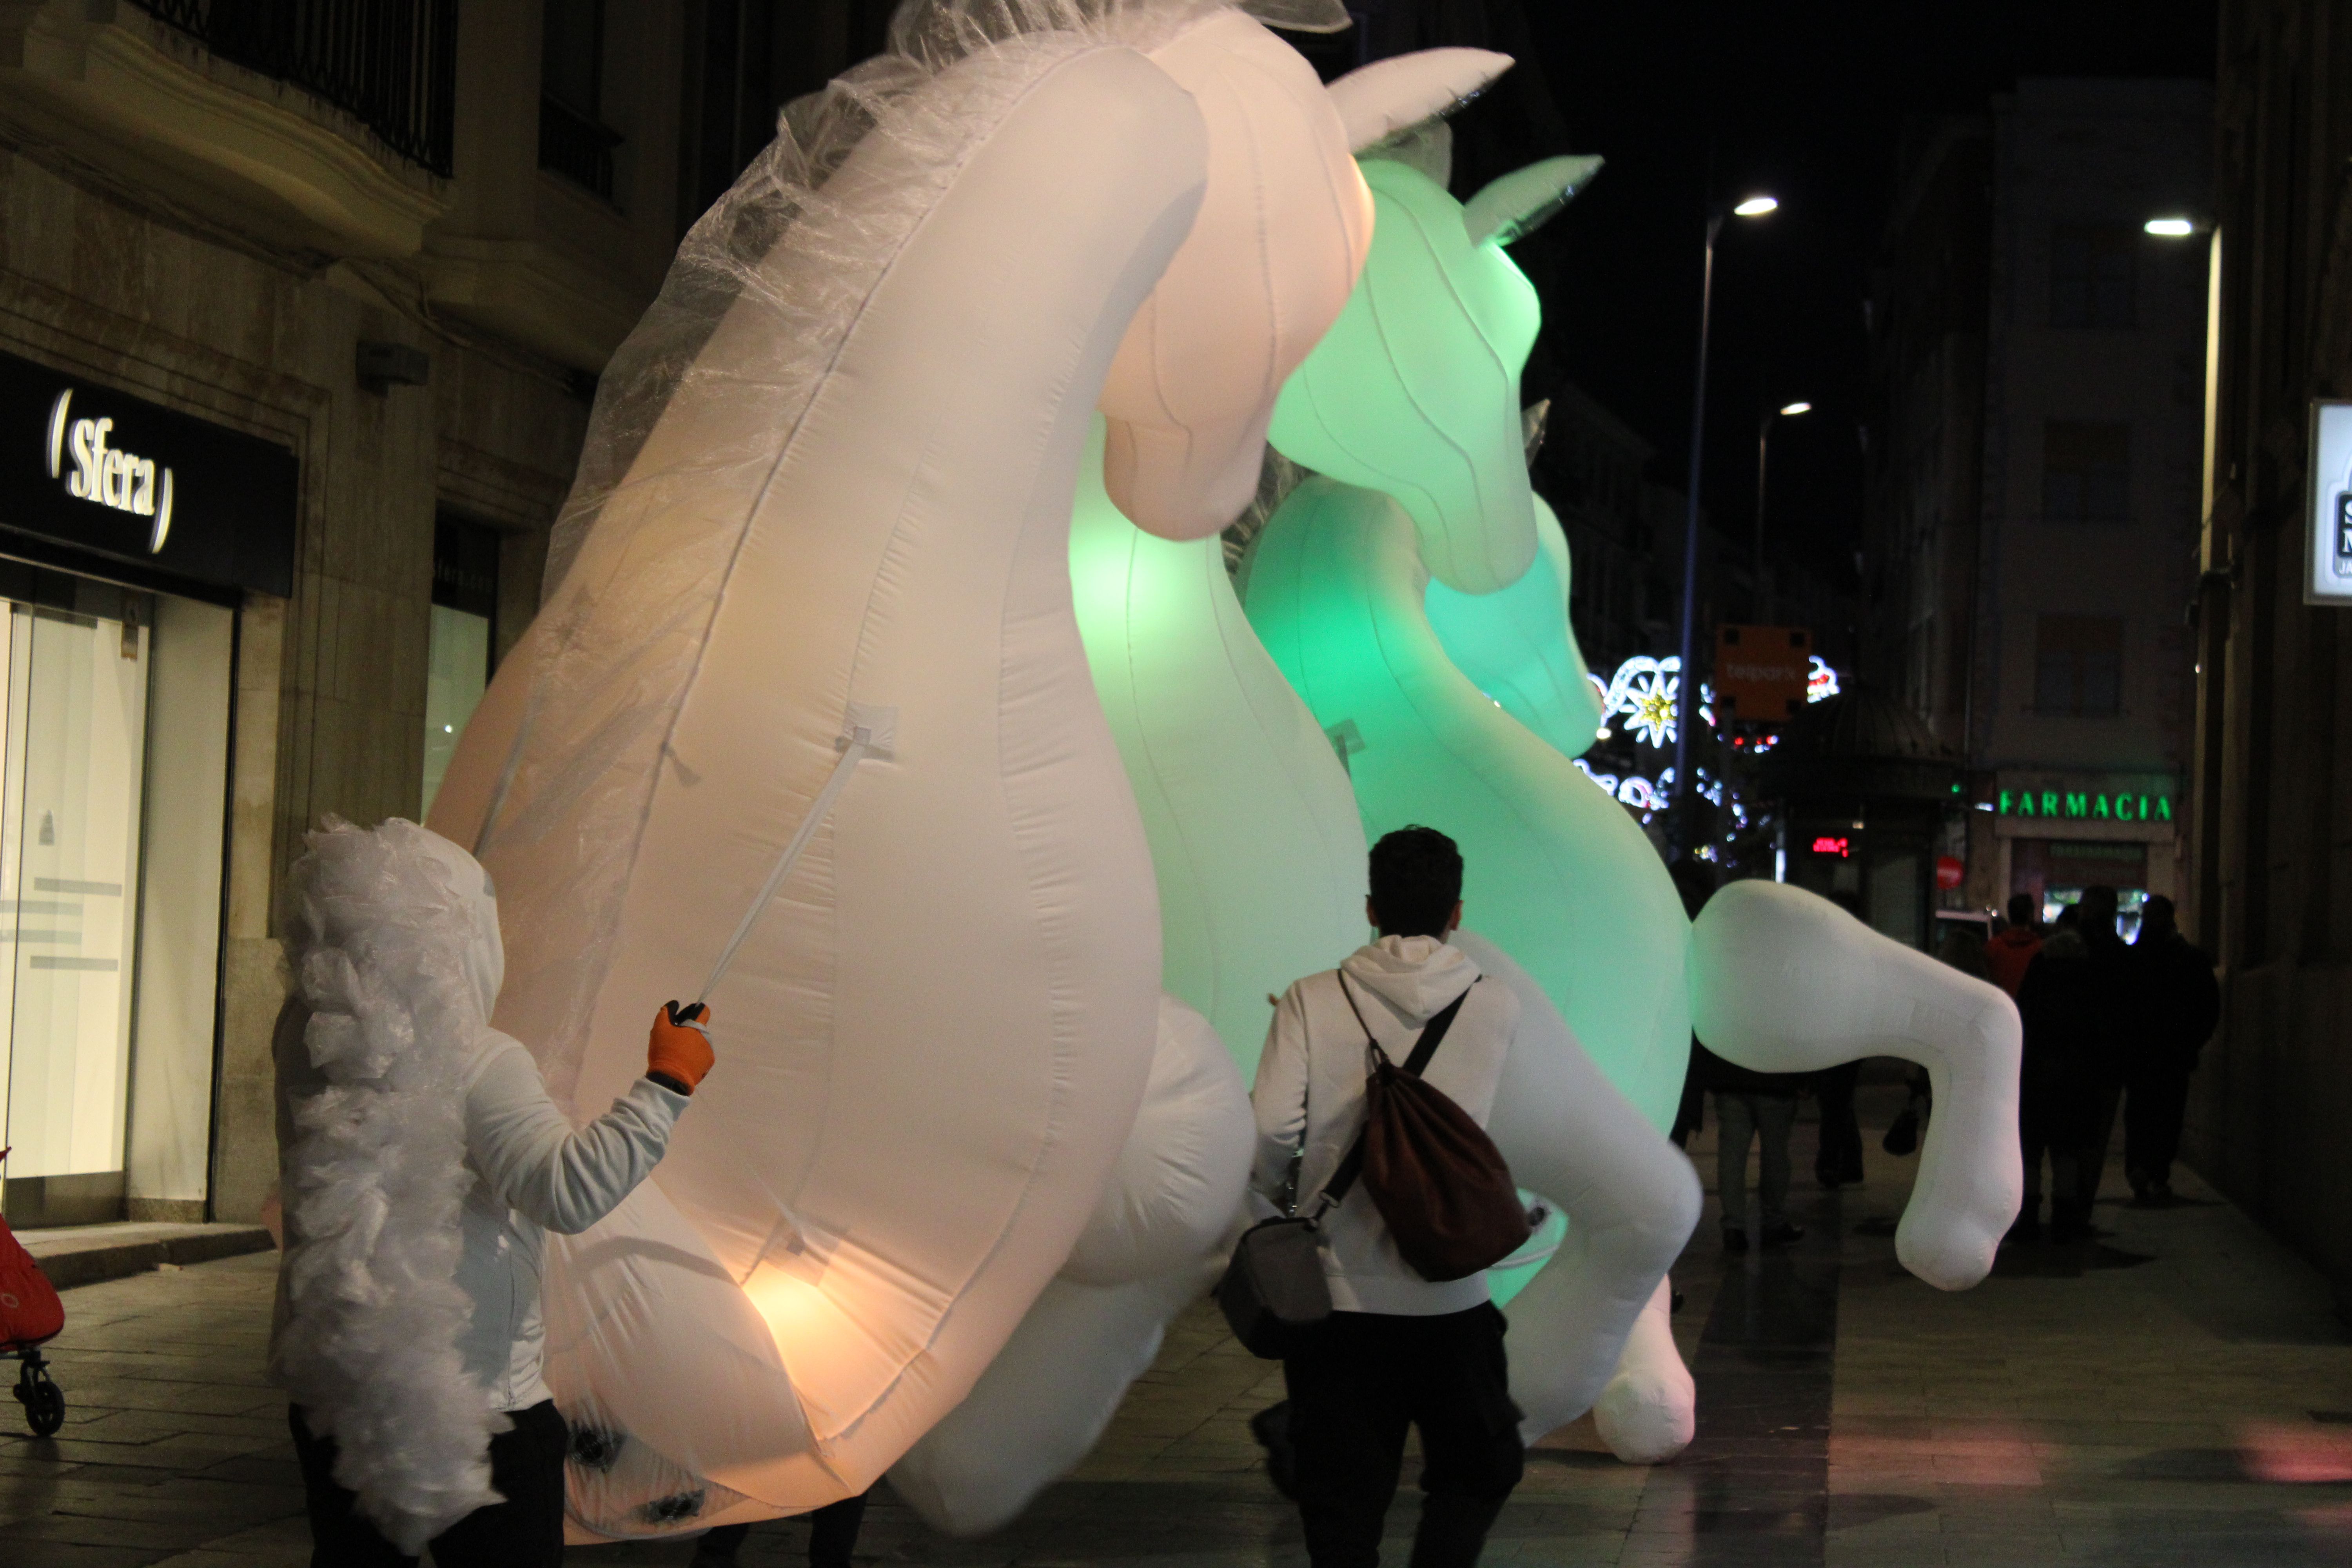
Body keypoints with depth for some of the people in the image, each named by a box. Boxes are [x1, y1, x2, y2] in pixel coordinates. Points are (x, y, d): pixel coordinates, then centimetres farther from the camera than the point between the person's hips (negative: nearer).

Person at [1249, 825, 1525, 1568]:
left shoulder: (1312, 1002, -6)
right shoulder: (1497, 1009, -2)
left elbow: (1271, 1126, -14)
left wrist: (1275, 1197, 5)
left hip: (1337, 1291, 0)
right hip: (1452, 1297, 0)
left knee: (1342, 1494, 9)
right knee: (1476, 1473, 20)